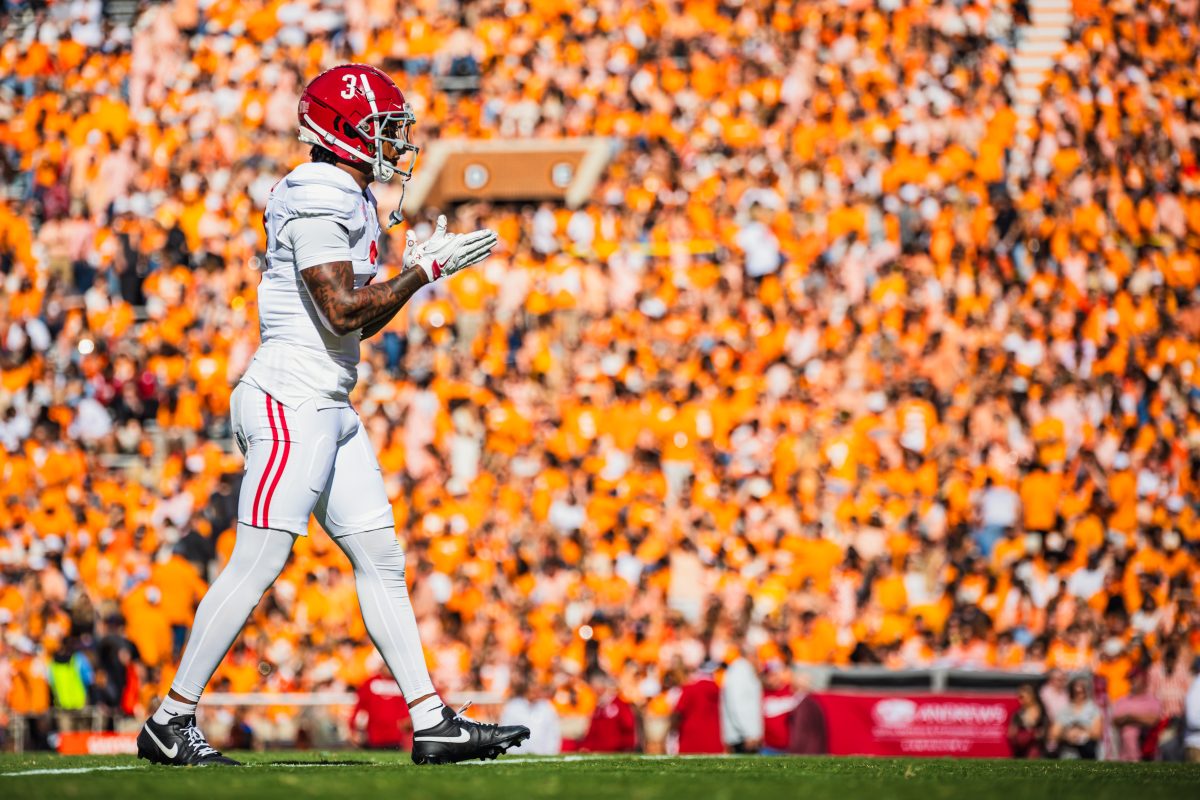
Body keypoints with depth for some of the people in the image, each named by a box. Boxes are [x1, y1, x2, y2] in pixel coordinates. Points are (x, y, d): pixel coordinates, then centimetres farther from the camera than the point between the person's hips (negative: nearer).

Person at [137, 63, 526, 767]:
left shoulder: (352, 201, 18)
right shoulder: (316, 201, -14)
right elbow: (343, 312, -20)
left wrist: (419, 266, 10)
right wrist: (422, 271, -12)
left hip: (331, 410, 10)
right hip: (291, 400, -10)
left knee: (381, 559, 7)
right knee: (257, 564, -9)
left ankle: (433, 723, 8)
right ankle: (170, 722, -3)